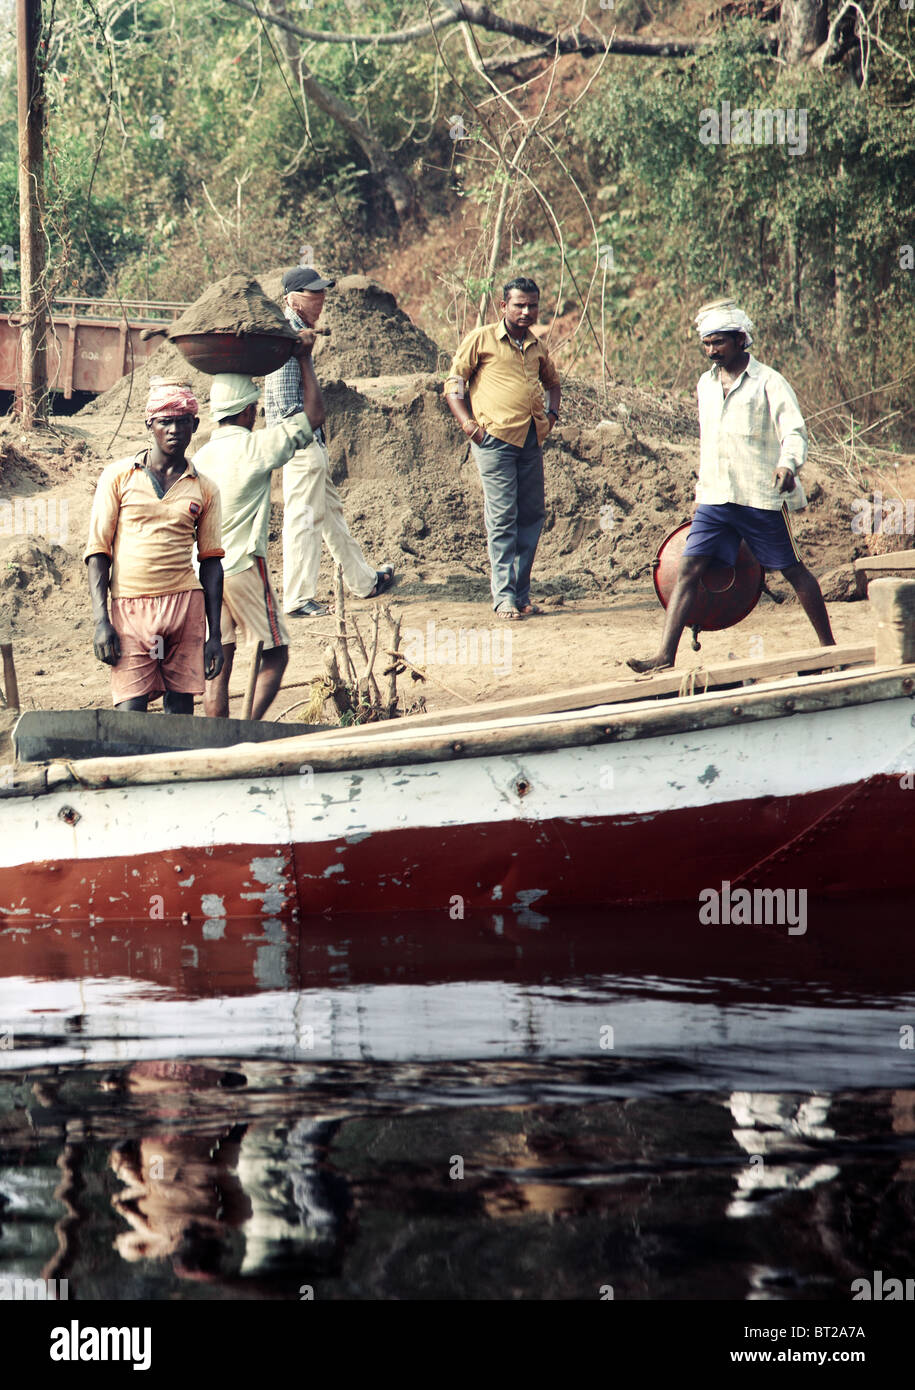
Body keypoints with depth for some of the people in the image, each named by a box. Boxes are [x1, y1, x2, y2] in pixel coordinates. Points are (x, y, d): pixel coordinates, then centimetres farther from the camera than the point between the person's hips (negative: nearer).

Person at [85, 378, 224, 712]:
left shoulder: (203, 489, 11)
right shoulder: (119, 476, 5)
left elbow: (210, 562, 12)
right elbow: (97, 550, 3)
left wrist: (215, 634, 7)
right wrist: (101, 621, -7)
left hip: (185, 606, 2)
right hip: (130, 606, -2)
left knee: (180, 711, -1)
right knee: (129, 714, -11)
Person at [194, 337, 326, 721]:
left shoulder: (199, 457, 8)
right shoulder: (256, 447, -8)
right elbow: (314, 412, -1)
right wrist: (304, 358, 9)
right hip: (243, 567, -6)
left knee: (218, 668, 7)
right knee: (274, 655, 4)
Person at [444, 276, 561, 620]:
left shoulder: (537, 347, 18)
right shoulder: (482, 339, 2)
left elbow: (552, 382, 35)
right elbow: (453, 383, 3)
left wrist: (552, 414, 18)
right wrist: (467, 422, -9)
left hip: (531, 441, 6)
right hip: (495, 437, -6)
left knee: (532, 515, 5)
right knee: (502, 516, -7)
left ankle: (521, 592, 14)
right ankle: (504, 596, -6)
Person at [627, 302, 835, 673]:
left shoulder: (768, 383, -5)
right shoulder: (706, 384, 14)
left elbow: (794, 431, -15)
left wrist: (788, 463, -35)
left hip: (761, 499, -5)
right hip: (715, 500, 5)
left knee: (793, 570, 6)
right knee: (688, 569, -7)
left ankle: (828, 646, 21)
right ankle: (665, 656, -12)